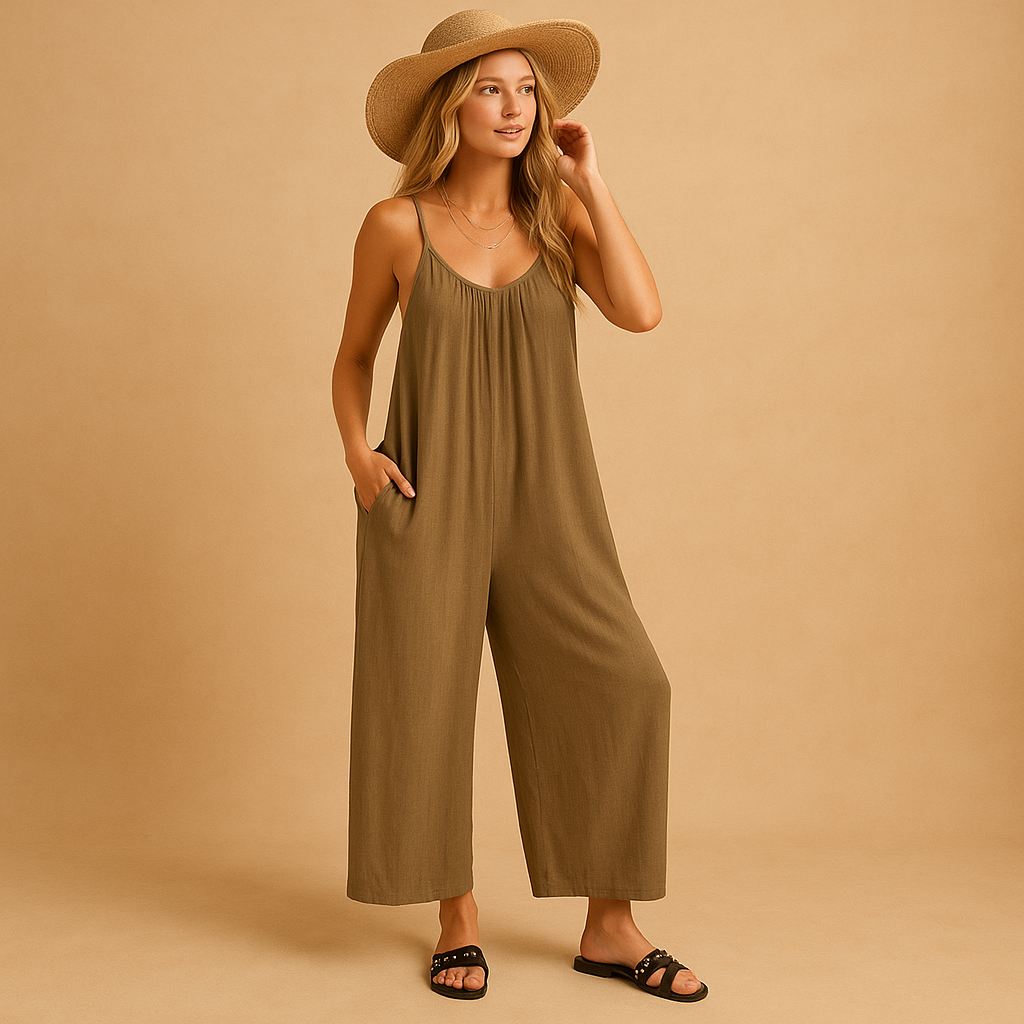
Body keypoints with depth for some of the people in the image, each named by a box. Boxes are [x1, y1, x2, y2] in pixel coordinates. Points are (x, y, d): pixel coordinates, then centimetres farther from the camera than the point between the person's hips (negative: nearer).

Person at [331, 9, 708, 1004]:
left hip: (543, 495, 1)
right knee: (424, 696, 1)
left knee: (619, 689, -9)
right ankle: (458, 919, 22)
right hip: (429, 492, -1)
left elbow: (640, 312, -14)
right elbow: (352, 360, 10)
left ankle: (609, 927, 6)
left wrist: (590, 181, -9)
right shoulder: (397, 225, 0)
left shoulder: (559, 211, 3)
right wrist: (357, 451, -8)